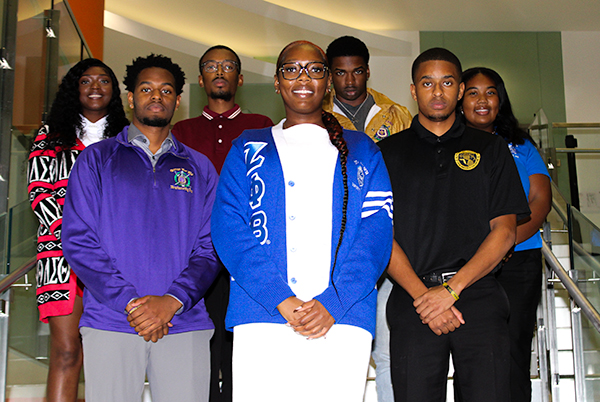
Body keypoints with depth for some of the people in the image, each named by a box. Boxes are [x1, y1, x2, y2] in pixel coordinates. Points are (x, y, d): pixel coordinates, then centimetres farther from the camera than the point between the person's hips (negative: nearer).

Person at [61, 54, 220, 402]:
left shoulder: (199, 168, 14)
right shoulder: (96, 159, 10)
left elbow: (209, 249, 5)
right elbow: (78, 240, 0)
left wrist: (172, 301, -11)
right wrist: (129, 301, -10)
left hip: (185, 324, 1)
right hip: (110, 322, -1)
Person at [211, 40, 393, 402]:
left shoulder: (361, 151, 16)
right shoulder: (249, 149, 15)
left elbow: (377, 231, 4)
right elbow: (229, 229, 2)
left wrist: (331, 303, -11)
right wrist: (281, 300, -11)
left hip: (342, 322, 0)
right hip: (261, 321, 0)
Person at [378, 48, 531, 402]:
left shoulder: (491, 149, 13)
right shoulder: (388, 153, 11)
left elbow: (505, 231, 5)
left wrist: (452, 287, -8)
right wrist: (422, 294, -11)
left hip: (479, 295, 1)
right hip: (413, 299, 0)